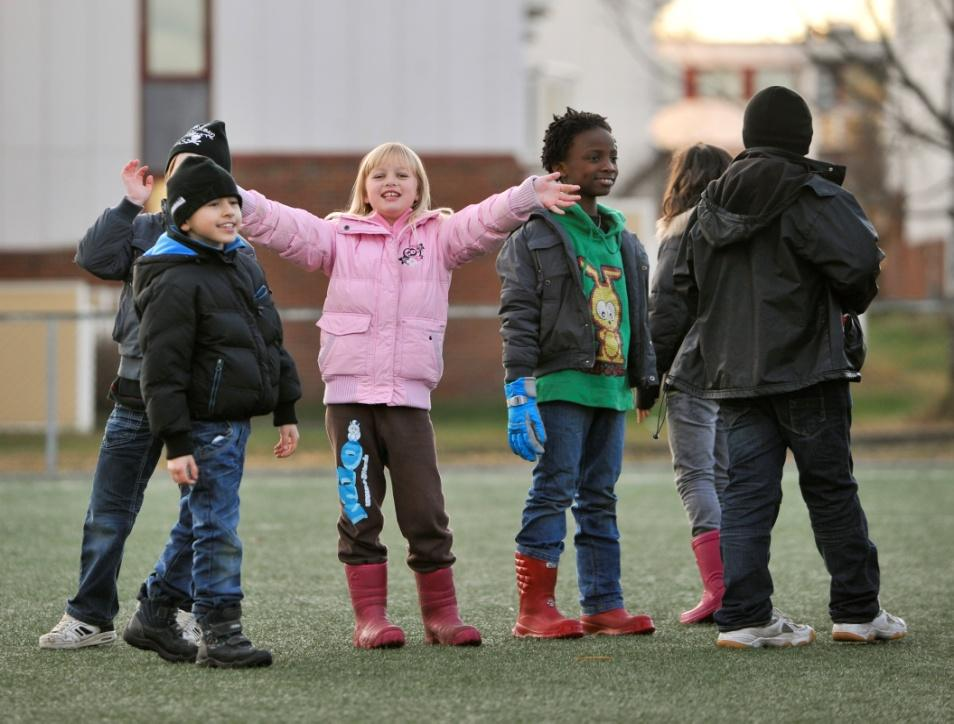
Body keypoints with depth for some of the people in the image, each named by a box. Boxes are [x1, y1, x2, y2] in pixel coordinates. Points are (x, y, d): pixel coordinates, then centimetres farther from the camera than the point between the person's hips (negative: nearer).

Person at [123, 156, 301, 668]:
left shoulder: (245, 265, 14)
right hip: (205, 426, -9)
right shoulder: (175, 282, -15)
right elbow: (162, 369, -17)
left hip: (237, 422, 9)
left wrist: (286, 410, 19)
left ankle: (153, 616, 26)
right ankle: (220, 635, -4)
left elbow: (271, 342, 22)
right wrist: (175, 443, -20)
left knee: (199, 523, 16)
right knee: (216, 528, -8)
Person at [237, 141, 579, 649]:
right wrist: (236, 202, -15)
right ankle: (370, 617, 6)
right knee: (359, 512, 1)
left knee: (425, 512, 1)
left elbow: (486, 221, -5)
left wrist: (527, 197, -23)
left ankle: (440, 615, 11)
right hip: (348, 393, 0)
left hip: (409, 397, 0)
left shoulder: (438, 237, 10)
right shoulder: (341, 237, 11)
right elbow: (284, 226, 1)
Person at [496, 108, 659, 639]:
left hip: (611, 387, 7)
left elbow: (639, 315, 24)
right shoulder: (535, 238, -4)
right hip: (560, 383, -7)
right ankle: (535, 609, -6)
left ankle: (604, 605, 12)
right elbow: (518, 320, -9)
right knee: (554, 491, -8)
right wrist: (520, 395, -15)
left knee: (601, 497, 9)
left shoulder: (623, 241, 17)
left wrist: (646, 377, 19)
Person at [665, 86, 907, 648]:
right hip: (806, 368, -5)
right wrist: (851, 301, 0)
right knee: (831, 487, 4)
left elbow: (686, 280, 14)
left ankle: (745, 616, -4)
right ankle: (858, 610, 10)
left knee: (749, 488, 3)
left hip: (734, 370, 5)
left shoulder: (715, 203, 10)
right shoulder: (809, 195, -11)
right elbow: (859, 261, -21)